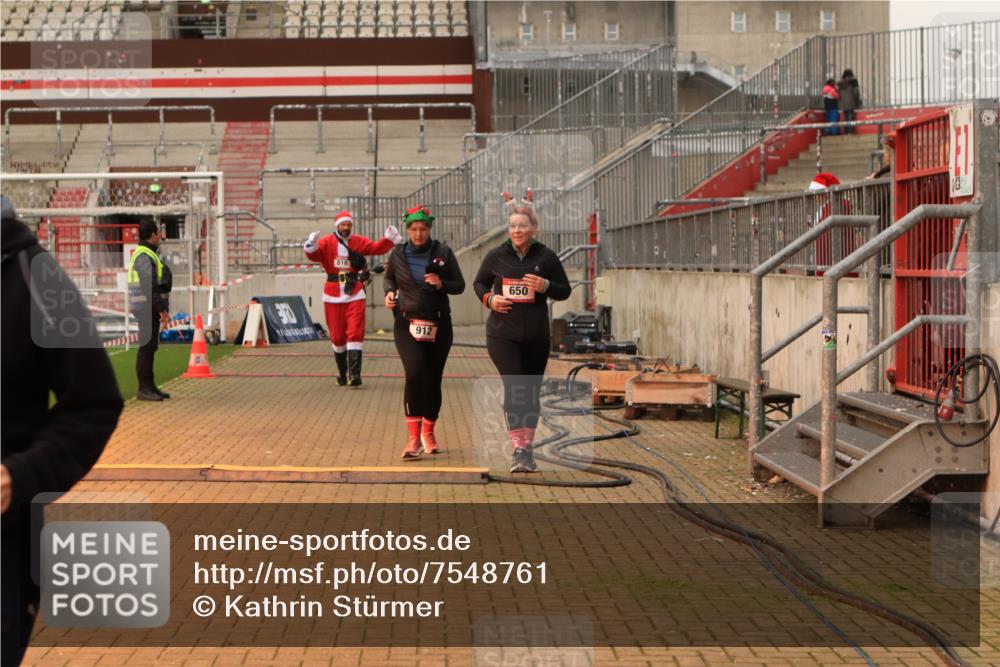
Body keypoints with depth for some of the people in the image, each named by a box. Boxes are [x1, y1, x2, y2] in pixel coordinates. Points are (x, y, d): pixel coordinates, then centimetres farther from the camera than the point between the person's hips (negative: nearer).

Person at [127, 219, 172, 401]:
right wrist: (161, 309, -20)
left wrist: (162, 308, 20)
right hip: (147, 308, -11)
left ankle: (150, 386, 18)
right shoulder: (144, 256, -15)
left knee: (150, 347, 13)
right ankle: (144, 389, -6)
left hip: (151, 309, 11)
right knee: (146, 347, -8)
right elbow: (149, 287, -22)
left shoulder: (147, 254, 18)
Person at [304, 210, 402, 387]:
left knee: (355, 333, -9)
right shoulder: (327, 242, -2)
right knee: (337, 336, 8)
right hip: (333, 295, 0)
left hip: (354, 294, 0)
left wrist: (389, 239, -18)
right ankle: (342, 372, 26)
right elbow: (315, 254, -17)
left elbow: (377, 248, -1)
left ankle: (354, 374, -11)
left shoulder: (359, 242, 4)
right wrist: (311, 247, -39)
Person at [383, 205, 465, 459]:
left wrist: (442, 284, -15)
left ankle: (428, 433, 29)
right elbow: (389, 278, 21)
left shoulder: (443, 253, -1)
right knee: (414, 373, -21)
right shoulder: (398, 254, 2)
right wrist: (389, 291, 0)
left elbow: (460, 285, 4)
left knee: (433, 379, 7)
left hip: (439, 325, 1)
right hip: (407, 324, -1)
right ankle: (413, 437, -20)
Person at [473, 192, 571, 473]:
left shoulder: (546, 257, 0)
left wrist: (545, 286, -14)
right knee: (514, 387, -16)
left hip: (536, 337, 2)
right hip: (502, 334, -1)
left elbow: (565, 291, 6)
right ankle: (518, 449, -14)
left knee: (532, 392, 10)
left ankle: (527, 447, 25)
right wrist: (489, 299, -5)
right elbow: (479, 283, 15)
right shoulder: (496, 256, 1)